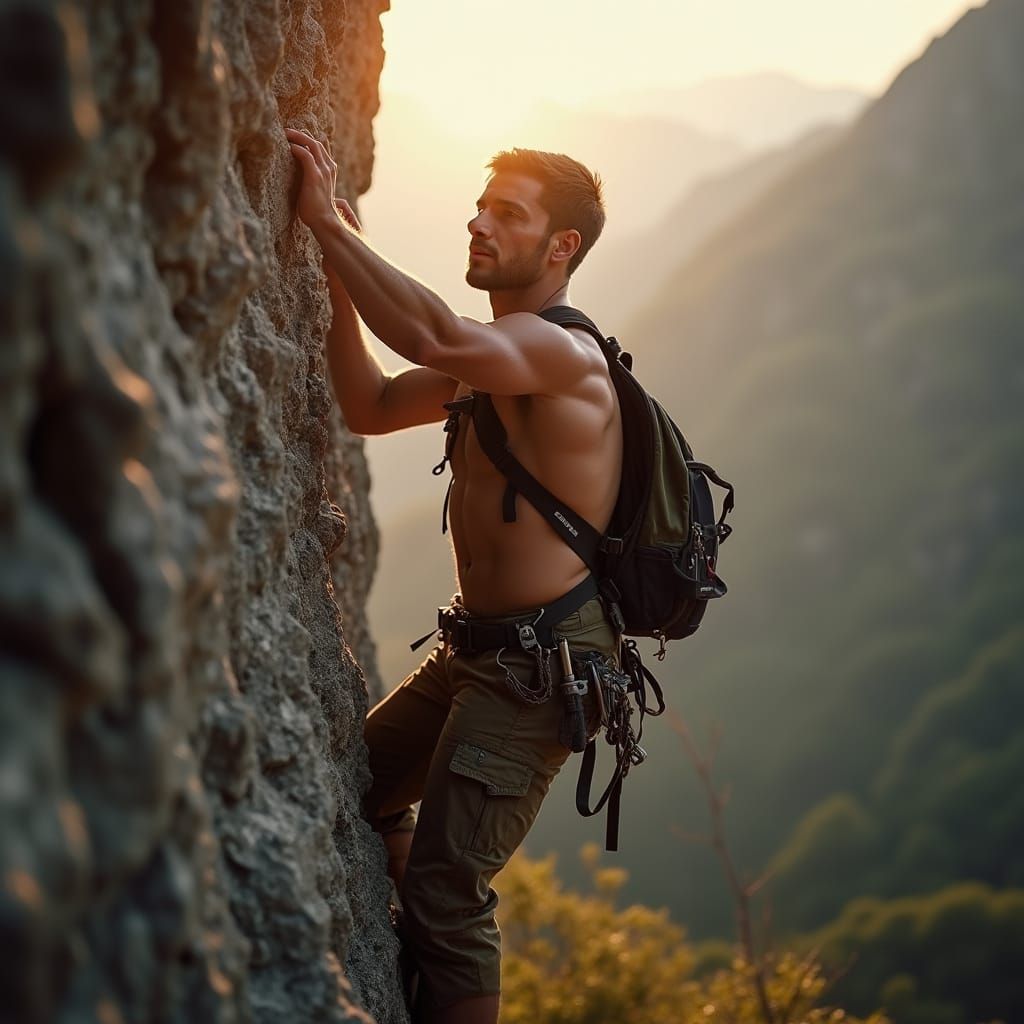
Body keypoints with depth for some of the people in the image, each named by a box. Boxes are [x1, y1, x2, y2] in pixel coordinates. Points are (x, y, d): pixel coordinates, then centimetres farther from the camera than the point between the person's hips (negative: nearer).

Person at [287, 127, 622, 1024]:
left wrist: (328, 223, -31)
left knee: (446, 890, -11)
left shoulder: (566, 354, -18)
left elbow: (435, 338, -37)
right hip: (477, 644, 10)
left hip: (542, 661, -10)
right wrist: (341, 269, 6)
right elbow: (370, 407, 16)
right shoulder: (487, 358, 13)